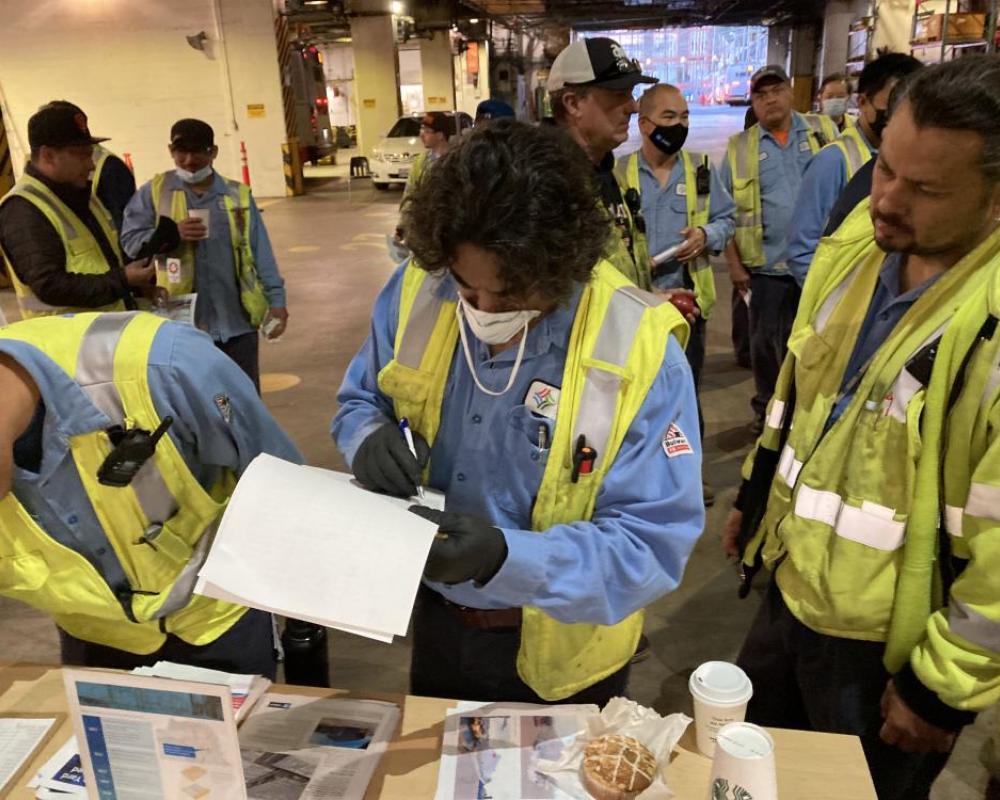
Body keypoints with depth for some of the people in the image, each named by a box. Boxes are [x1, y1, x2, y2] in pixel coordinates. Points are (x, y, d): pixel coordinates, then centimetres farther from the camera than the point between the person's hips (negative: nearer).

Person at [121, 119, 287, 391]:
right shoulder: (154, 192, 2)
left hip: (236, 320, 1)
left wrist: (276, 299, -2)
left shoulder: (237, 194, 6)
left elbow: (260, 252, 4)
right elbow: (129, 239, -3)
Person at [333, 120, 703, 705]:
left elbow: (653, 544, -26)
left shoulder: (639, 351, -28)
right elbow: (361, 400, 2)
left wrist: (505, 558, -39)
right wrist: (371, 440, -23)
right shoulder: (417, 291, -15)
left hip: (558, 650, -3)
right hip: (435, 617, 4)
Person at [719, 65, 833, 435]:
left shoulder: (821, 131, 5)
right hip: (767, 266, 0)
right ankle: (766, 409, 27)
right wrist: (734, 264, -3)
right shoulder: (739, 148, 5)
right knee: (766, 341, 10)